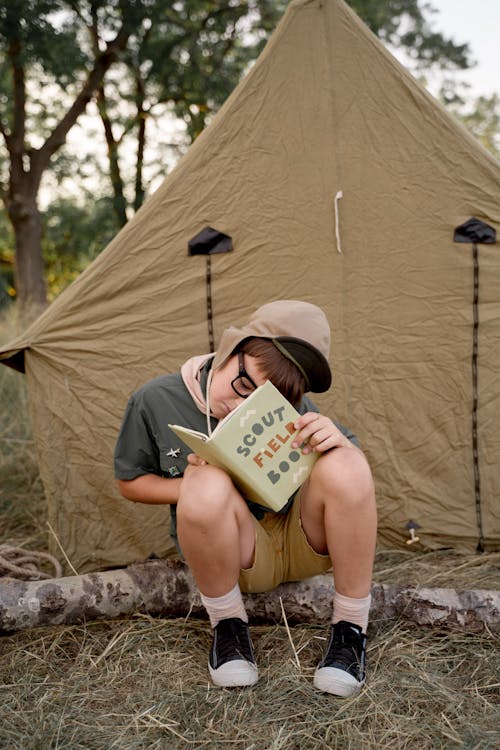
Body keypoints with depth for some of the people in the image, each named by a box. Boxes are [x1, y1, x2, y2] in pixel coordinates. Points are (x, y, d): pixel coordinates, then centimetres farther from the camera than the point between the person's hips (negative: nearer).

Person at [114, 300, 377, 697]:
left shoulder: (288, 406, -10)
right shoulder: (156, 402, -12)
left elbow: (354, 465, -2)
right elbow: (131, 481, 3)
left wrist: (336, 440, -27)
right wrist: (192, 488, -17)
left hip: (306, 541, 2)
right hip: (236, 555, -1)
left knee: (344, 466, -30)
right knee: (208, 487, -36)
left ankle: (350, 630, -13)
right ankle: (228, 627, -10)